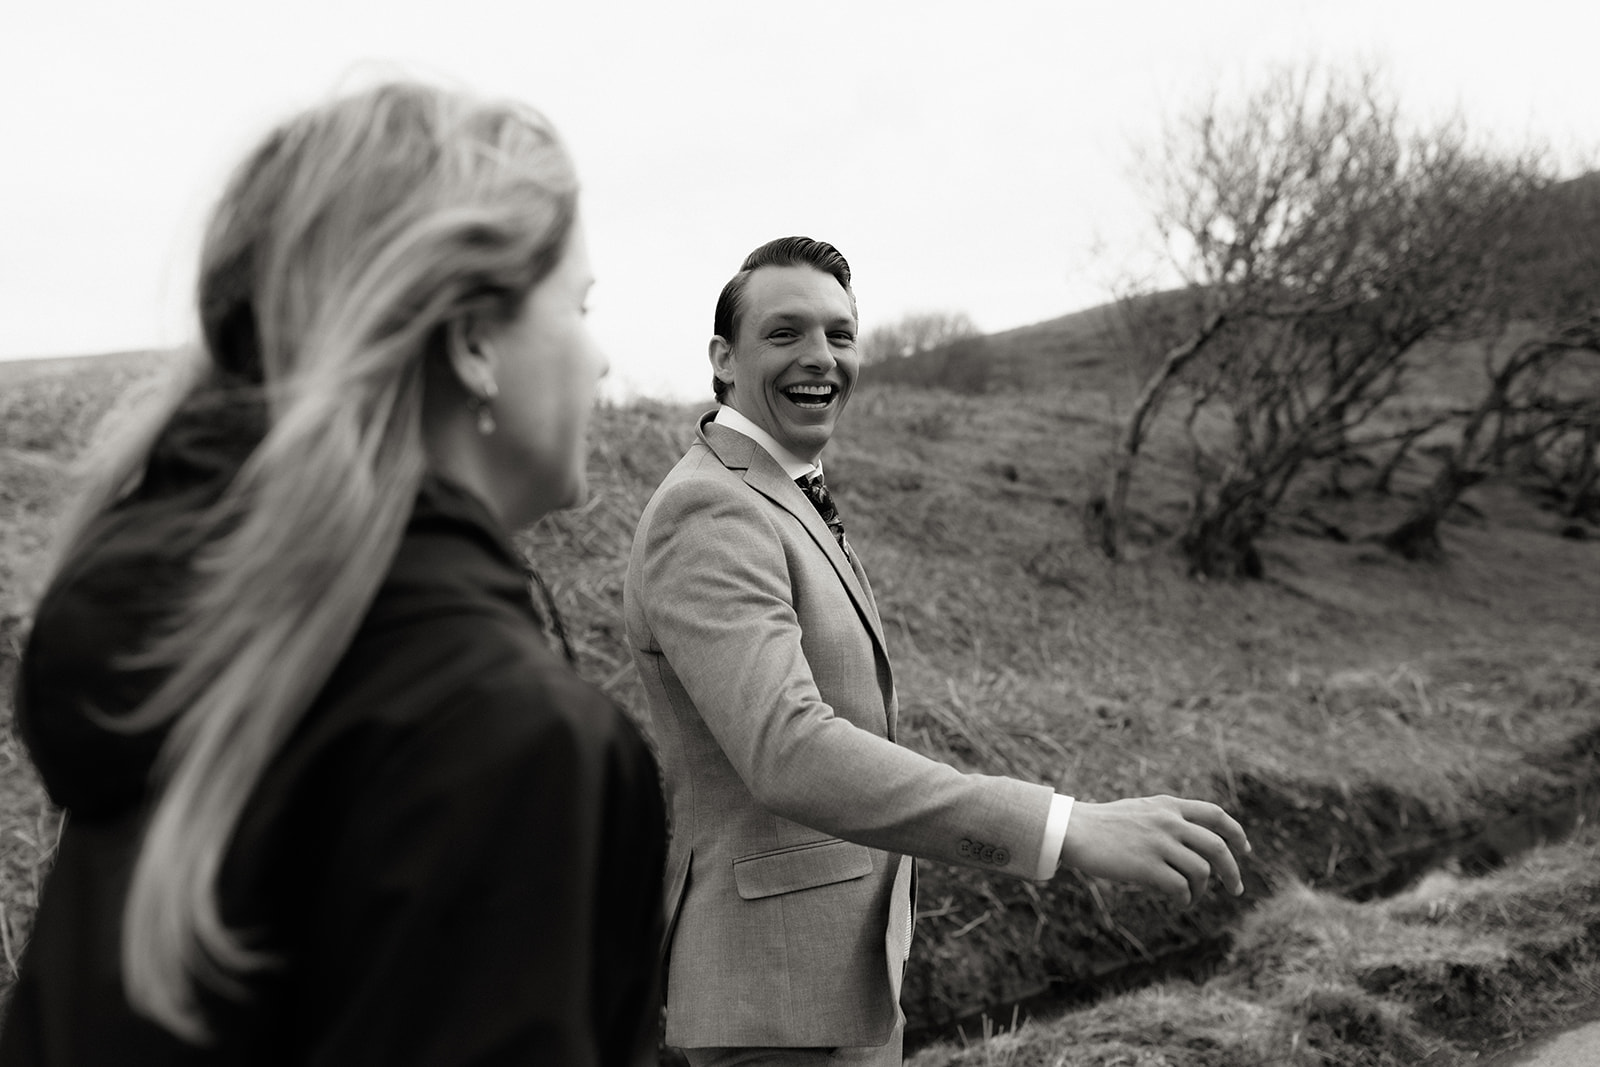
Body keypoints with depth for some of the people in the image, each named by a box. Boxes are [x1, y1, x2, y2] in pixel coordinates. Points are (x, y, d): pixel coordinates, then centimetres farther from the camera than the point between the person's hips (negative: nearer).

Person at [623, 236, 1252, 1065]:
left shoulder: (781, 508, 14)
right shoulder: (706, 512, -19)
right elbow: (787, 753, -33)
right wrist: (1067, 830, -40)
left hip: (852, 966, 10)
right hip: (781, 991, -10)